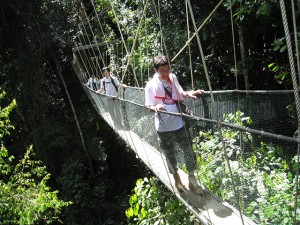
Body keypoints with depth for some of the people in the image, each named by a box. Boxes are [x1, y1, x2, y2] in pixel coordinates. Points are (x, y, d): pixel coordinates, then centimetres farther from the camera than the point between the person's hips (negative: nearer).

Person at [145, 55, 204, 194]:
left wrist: (189, 93, -3)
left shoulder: (173, 78, 2)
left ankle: (192, 181, 26)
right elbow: (149, 106, -11)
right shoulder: (151, 85, -10)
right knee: (170, 156, 14)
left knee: (189, 152, 7)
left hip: (179, 124, 3)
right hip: (164, 127, -3)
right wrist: (155, 107, -33)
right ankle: (177, 180, 38)